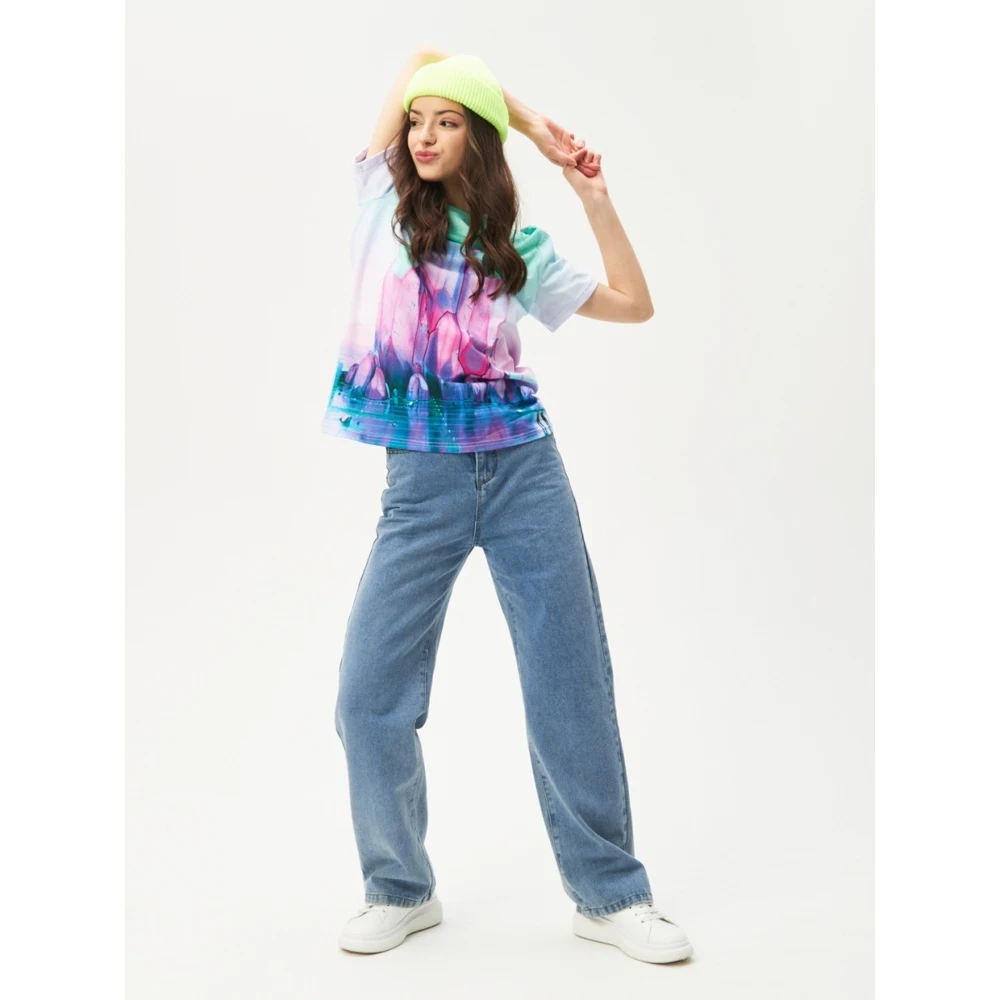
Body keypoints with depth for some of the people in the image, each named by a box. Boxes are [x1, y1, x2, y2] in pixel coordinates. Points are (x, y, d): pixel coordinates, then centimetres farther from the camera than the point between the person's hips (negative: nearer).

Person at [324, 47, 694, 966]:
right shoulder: (384, 199, 10)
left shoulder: (516, 247, 10)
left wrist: (594, 196, 6)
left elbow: (634, 304, 11)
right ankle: (402, 890, 20)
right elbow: (421, 56, 12)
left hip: (523, 470, 0)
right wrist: (536, 123, 11)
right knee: (369, 699, -2)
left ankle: (610, 895, 17)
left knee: (572, 692, 1)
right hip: (421, 482, 0)